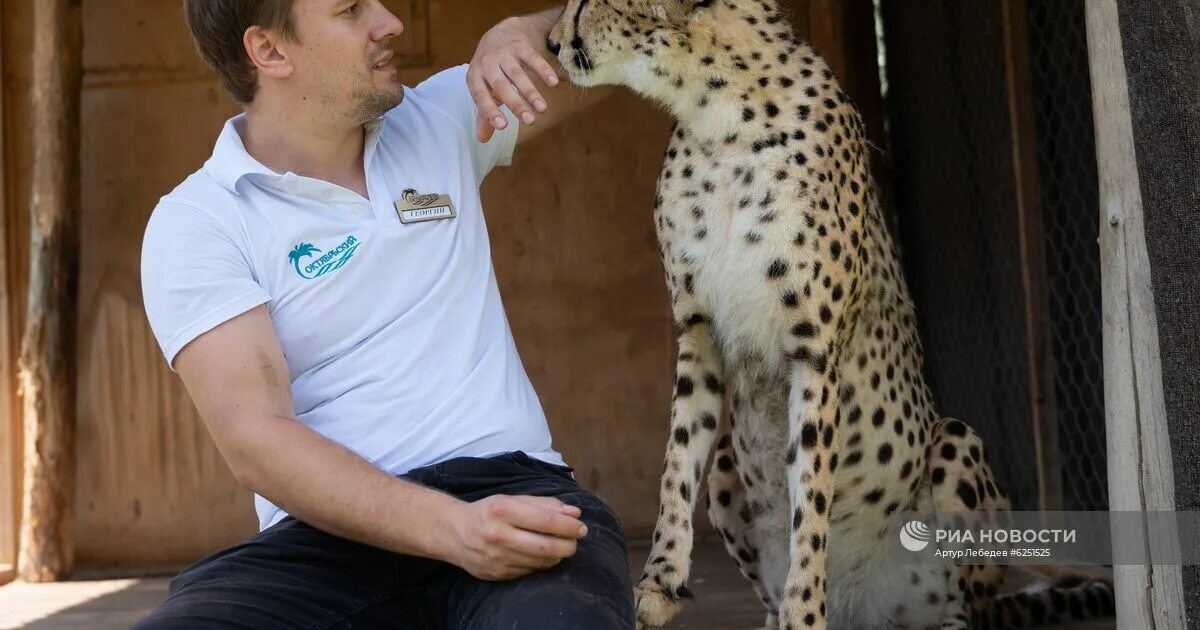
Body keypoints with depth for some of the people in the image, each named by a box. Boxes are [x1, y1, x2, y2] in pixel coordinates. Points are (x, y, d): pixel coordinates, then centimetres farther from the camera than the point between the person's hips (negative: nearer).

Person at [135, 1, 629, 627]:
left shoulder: (439, 121, 16)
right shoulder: (196, 222, 0)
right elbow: (253, 438, -13)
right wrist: (451, 528, -28)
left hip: (511, 486, 2)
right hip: (336, 530, -1)